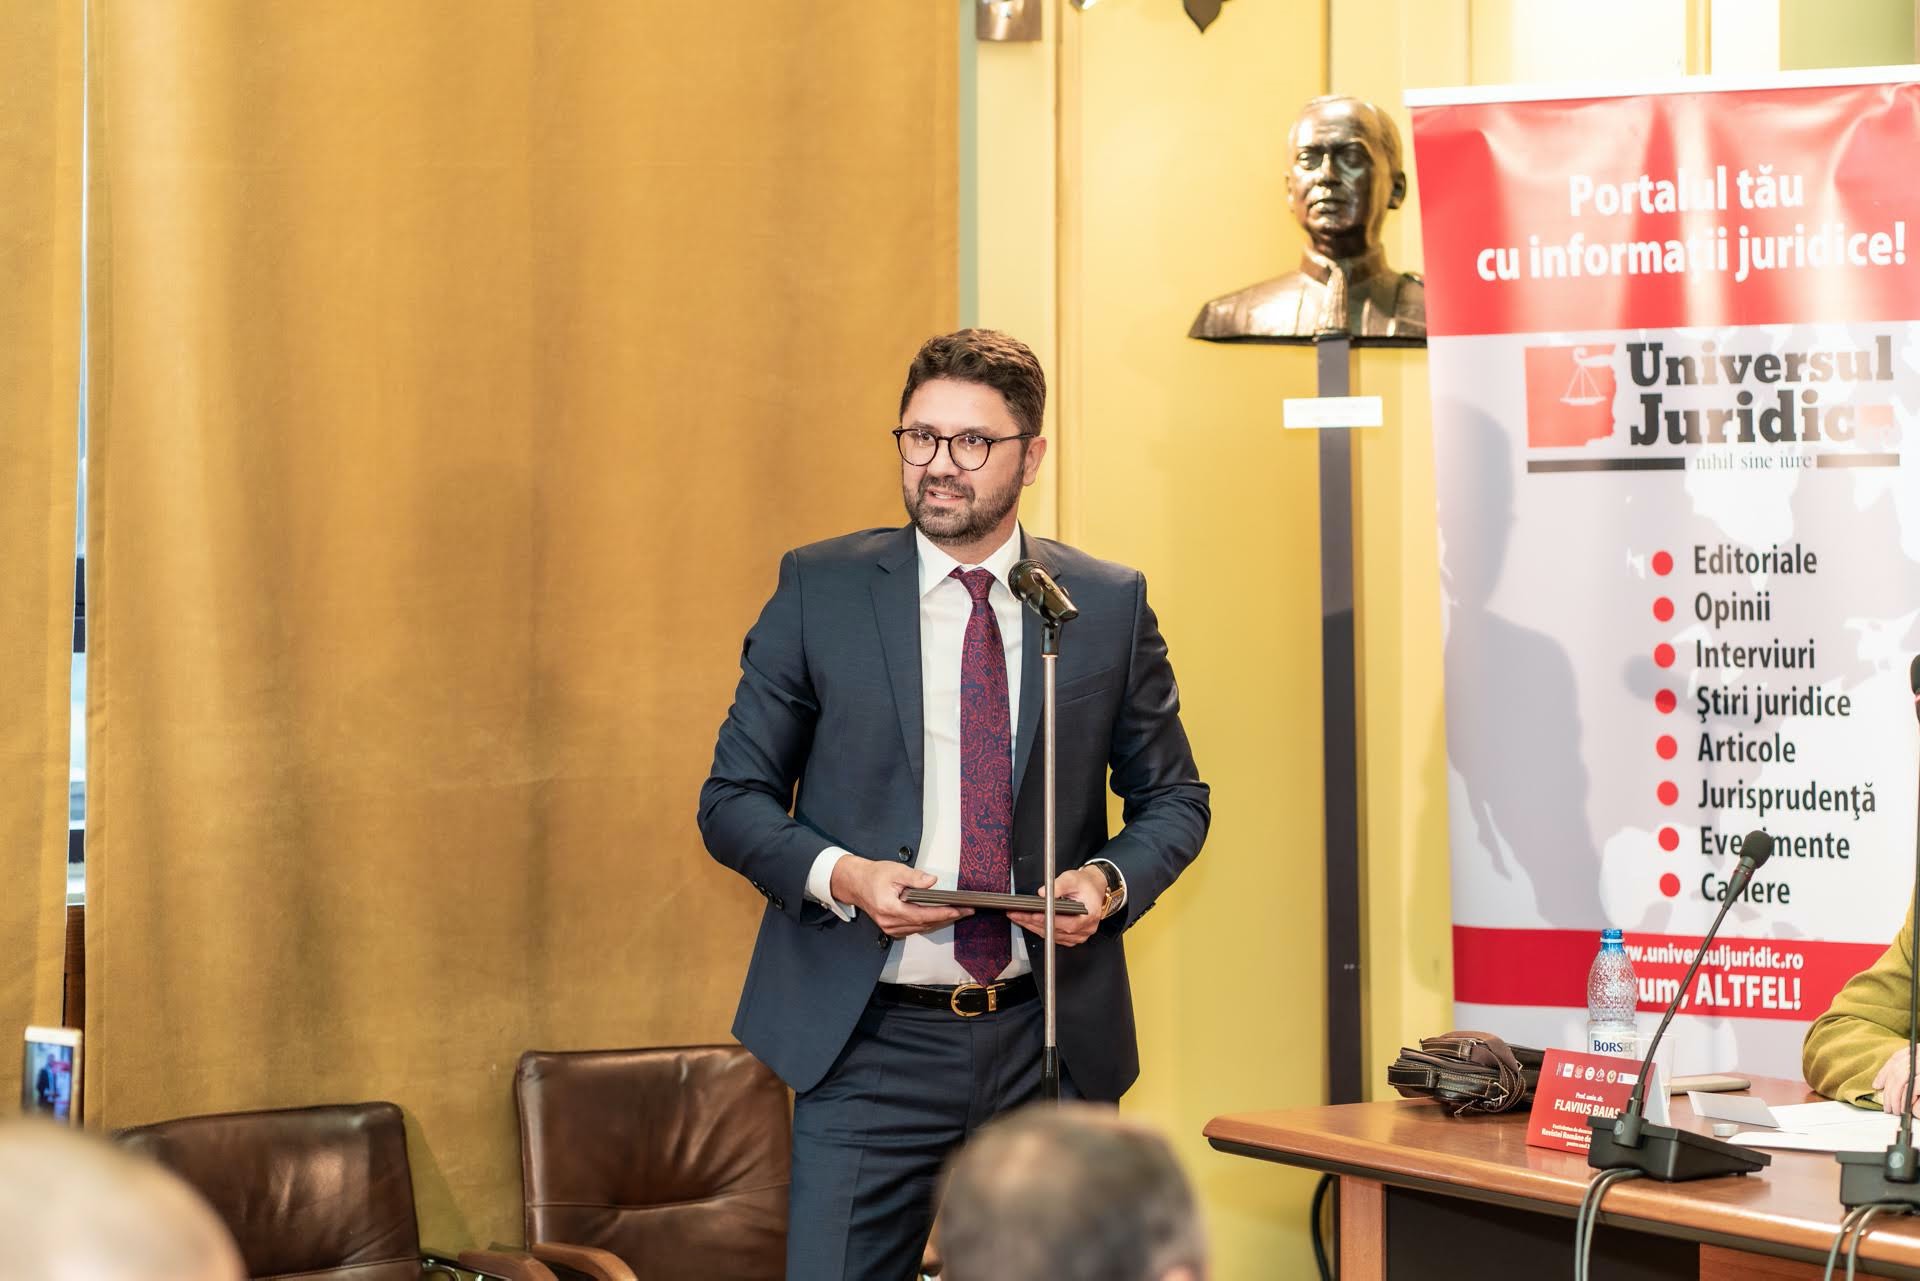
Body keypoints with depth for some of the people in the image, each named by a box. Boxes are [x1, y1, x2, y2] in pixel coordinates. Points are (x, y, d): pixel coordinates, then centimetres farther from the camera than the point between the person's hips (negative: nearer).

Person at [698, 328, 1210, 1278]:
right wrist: (838, 873, -15)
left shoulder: (1110, 604, 5)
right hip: (871, 1045, -1)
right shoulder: (818, 590, 1)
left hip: (1054, 1039, 2)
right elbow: (734, 796, 4)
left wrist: (1111, 880, -8)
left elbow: (1173, 798, 13)